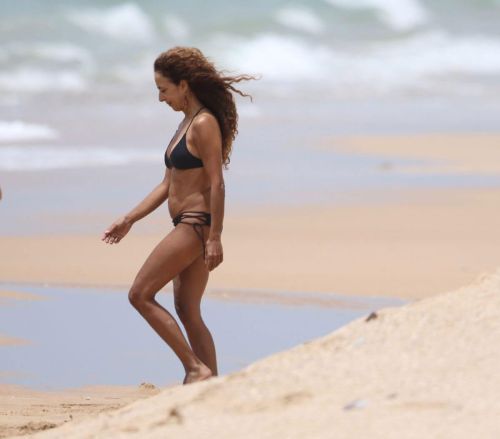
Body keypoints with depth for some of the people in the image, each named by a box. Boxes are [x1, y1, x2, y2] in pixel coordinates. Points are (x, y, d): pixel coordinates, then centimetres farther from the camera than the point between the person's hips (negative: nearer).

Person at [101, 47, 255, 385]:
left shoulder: (204, 124, -13)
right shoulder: (186, 124, 17)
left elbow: (217, 183, -18)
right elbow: (167, 185, 20)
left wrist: (215, 237, -22)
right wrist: (129, 220, 16)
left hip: (197, 225, -10)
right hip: (187, 226, 10)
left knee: (140, 295, -8)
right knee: (188, 313, 9)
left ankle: (196, 368, -9)